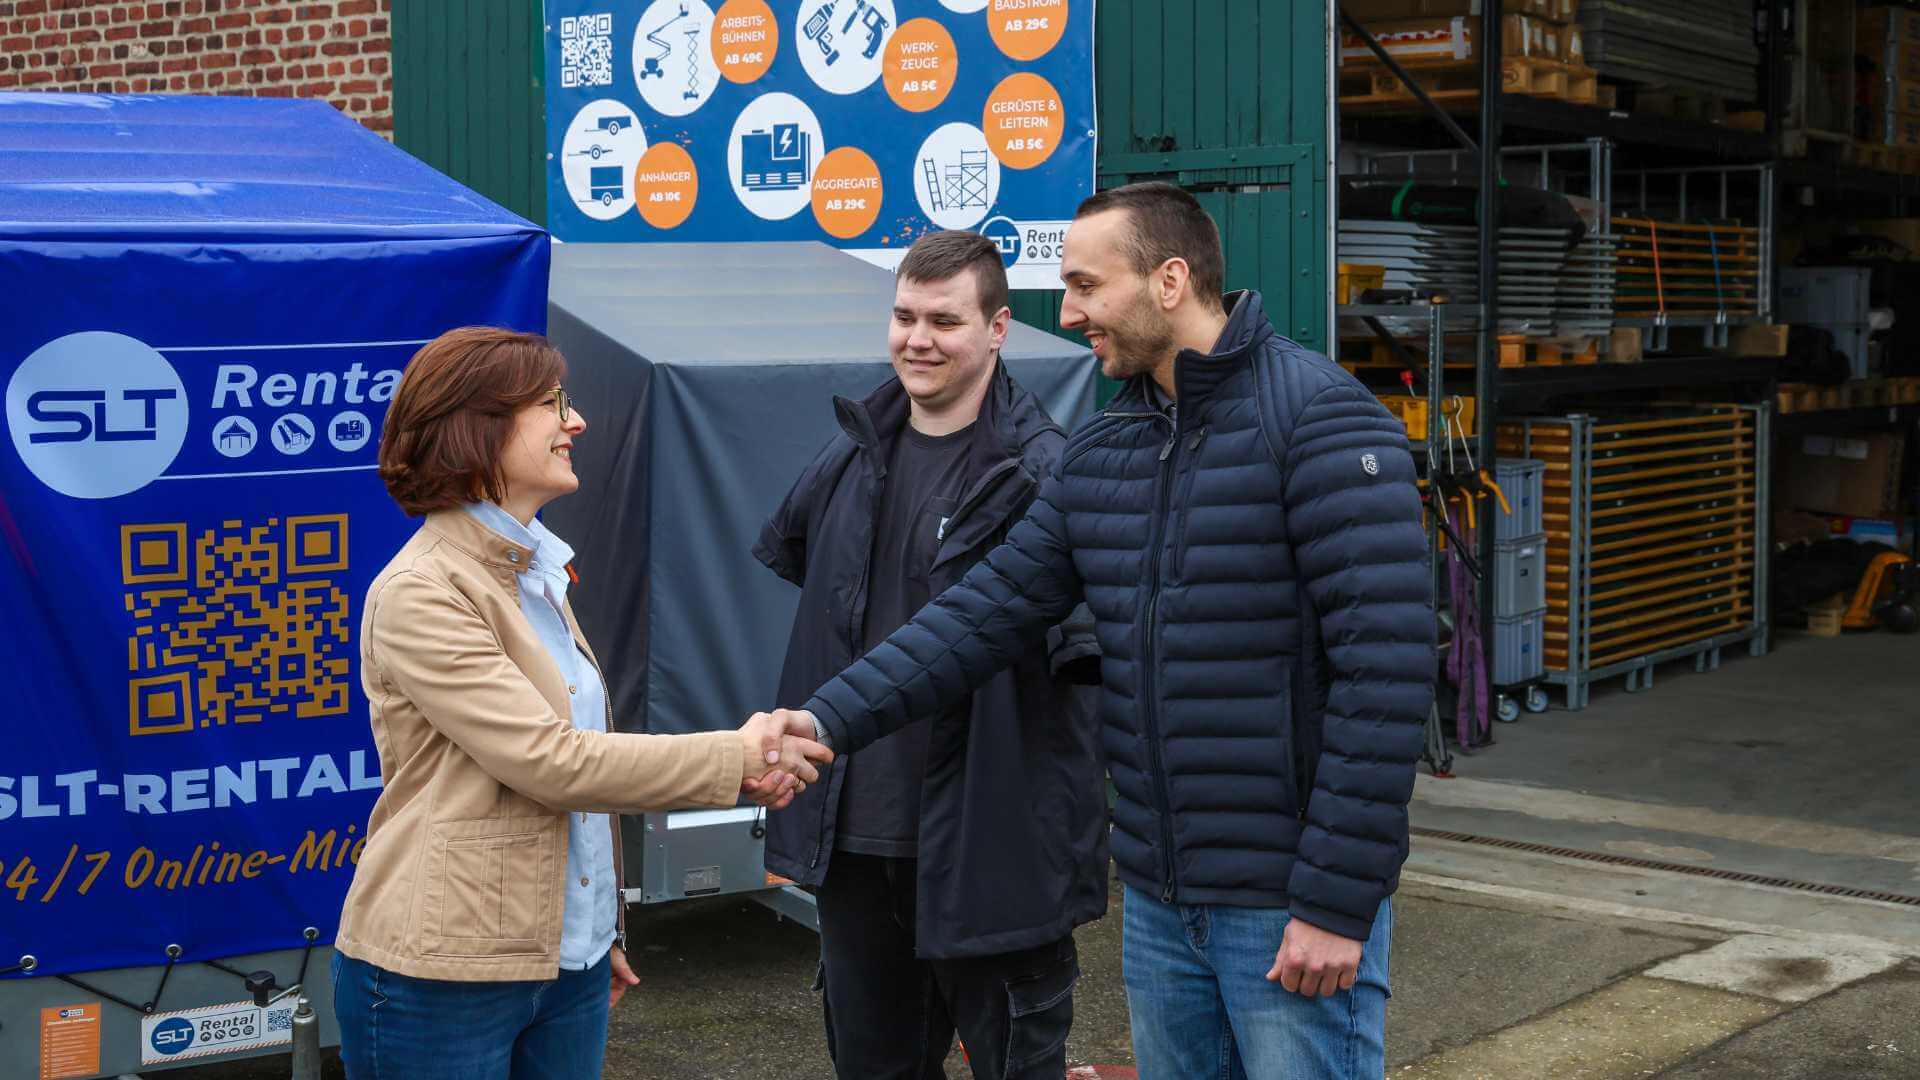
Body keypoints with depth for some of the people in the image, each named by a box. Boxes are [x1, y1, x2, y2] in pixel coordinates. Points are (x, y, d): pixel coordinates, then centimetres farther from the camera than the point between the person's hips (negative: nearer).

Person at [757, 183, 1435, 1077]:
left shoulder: (1319, 421, -14)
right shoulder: (1098, 454, 10)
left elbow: (1387, 663, -19)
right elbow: (987, 612, 7)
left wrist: (1337, 902, -20)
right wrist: (829, 720, -5)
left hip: (1290, 906, -7)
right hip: (1158, 902, 7)